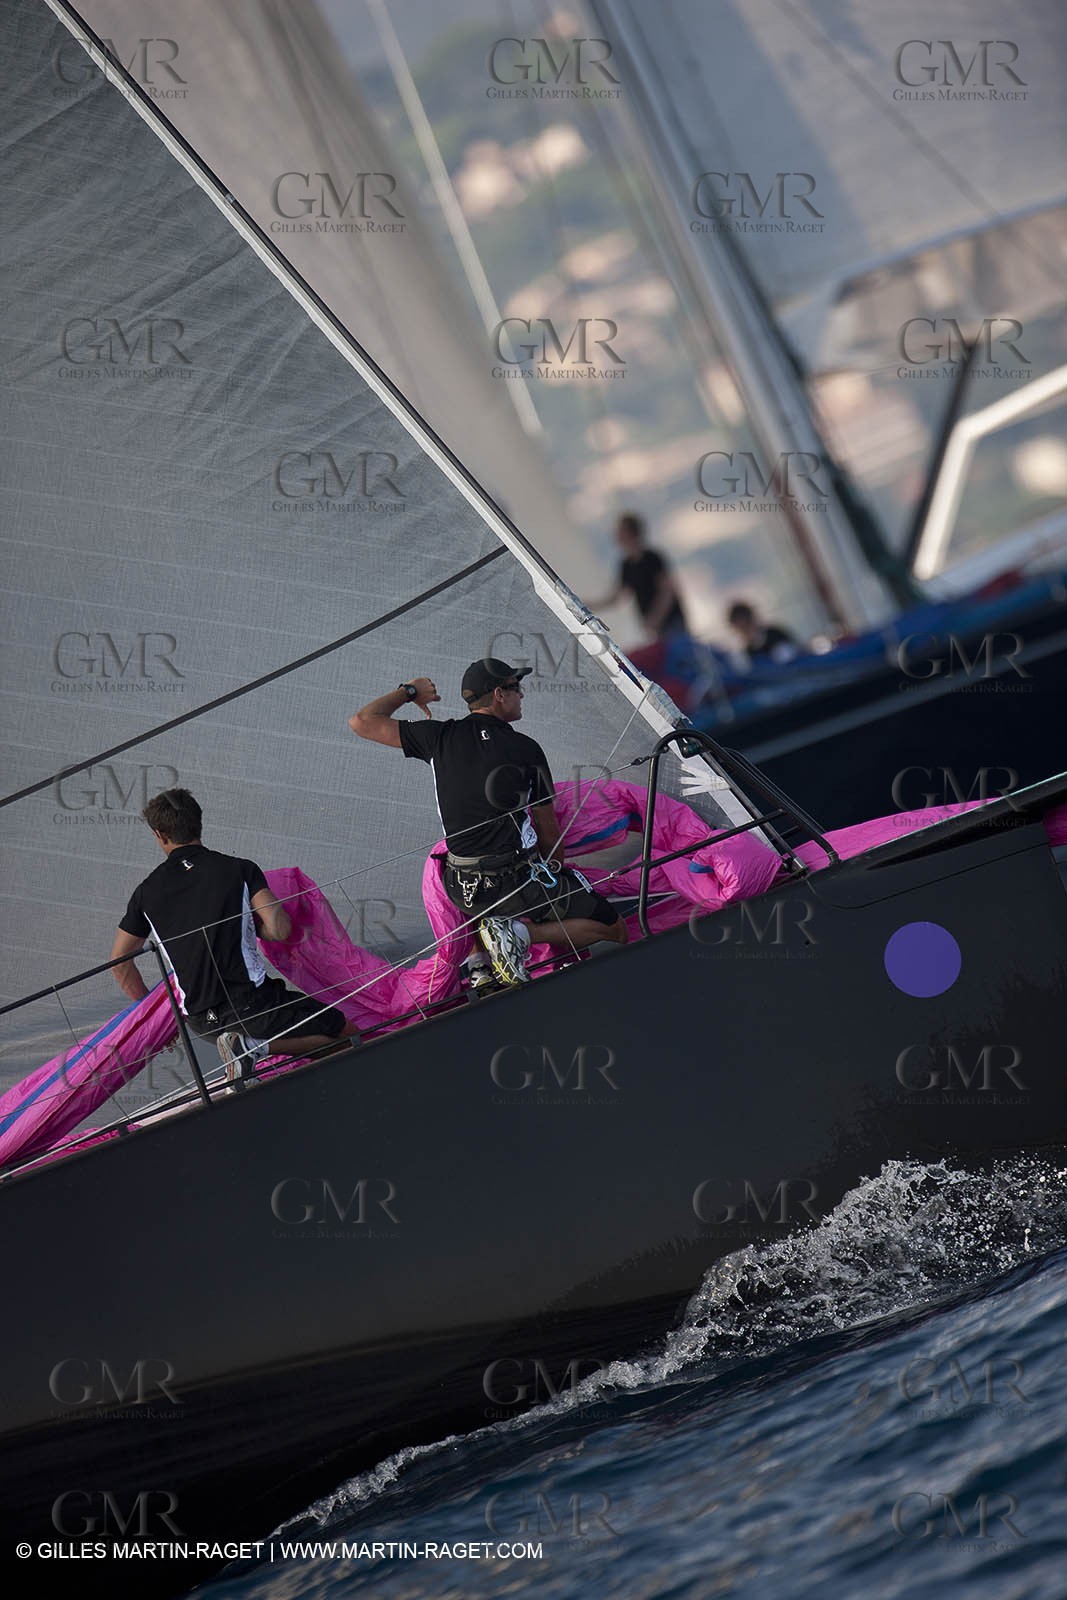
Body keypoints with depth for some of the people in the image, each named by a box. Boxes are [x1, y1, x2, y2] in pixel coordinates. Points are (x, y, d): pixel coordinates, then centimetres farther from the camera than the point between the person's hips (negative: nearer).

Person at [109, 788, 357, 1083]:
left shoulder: (147, 892, 5)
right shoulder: (240, 870, -4)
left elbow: (120, 963, 11)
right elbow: (280, 930, -12)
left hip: (199, 1022, 5)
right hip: (250, 1003, -5)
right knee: (346, 1031, 6)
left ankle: (246, 1045, 2)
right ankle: (256, 1046, -12)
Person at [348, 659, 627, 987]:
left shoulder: (440, 737, -2)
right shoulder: (526, 749, -6)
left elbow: (361, 722, 4)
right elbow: (549, 832, 2)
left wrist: (407, 692, 18)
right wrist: (556, 873, 22)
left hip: (462, 893, 4)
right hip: (519, 886, -4)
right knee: (615, 930, 8)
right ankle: (523, 932, -12)